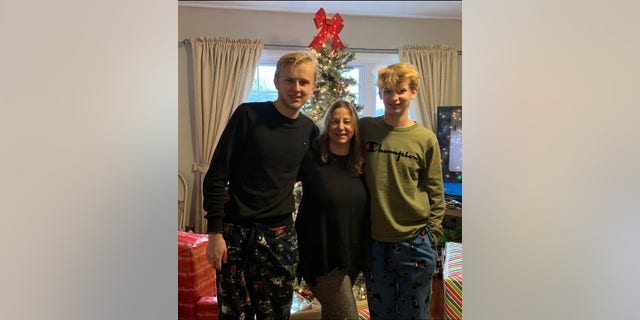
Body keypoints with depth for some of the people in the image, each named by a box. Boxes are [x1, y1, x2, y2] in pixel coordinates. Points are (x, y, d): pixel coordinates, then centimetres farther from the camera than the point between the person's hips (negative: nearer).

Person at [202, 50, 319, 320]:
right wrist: (214, 232, -10)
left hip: (280, 235, 3)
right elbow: (216, 175, -8)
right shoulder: (248, 114, -8)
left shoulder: (310, 130, 3)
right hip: (235, 230, -2)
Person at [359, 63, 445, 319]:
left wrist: (431, 236, -1)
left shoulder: (426, 139, -4)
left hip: (415, 243, -1)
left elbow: (435, 193, 1)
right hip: (374, 242, 1)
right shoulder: (365, 129, -2)